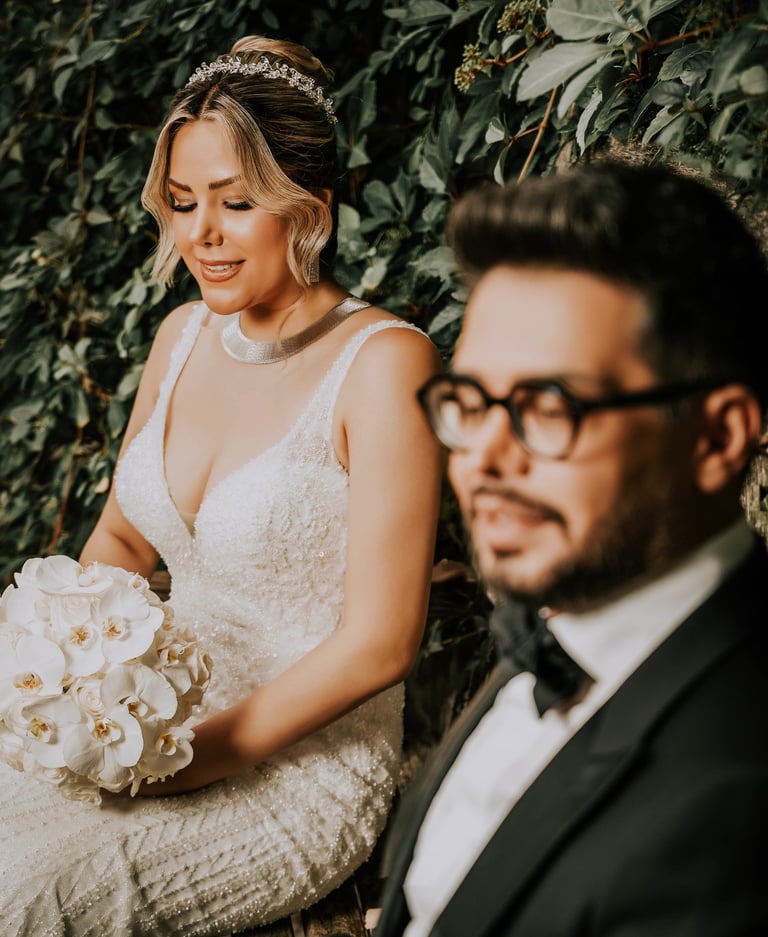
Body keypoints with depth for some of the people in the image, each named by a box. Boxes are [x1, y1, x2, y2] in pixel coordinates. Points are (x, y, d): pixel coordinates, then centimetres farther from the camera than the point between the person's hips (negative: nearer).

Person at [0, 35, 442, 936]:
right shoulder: (184, 334, 5)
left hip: (305, 768, -6)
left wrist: (194, 756, -17)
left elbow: (379, 641, -17)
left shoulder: (382, 362, -16)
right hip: (157, 727, 6)